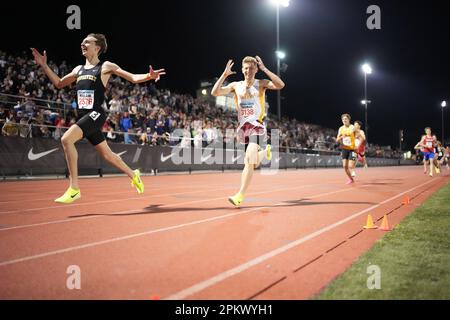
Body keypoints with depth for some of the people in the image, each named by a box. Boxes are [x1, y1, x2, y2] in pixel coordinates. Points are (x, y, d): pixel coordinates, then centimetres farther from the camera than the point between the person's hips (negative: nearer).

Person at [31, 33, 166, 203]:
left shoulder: (105, 66, 1)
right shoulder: (79, 69, 19)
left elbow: (133, 78, -3)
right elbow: (59, 83, 29)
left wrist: (149, 76, -22)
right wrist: (44, 65, 21)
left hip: (96, 114, -7)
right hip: (83, 115, 7)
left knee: (66, 139, -25)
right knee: (107, 154, 14)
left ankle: (74, 188, -21)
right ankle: (133, 175, 36)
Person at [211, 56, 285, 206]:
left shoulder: (261, 84, 1)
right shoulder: (236, 85, 8)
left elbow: (280, 85, -17)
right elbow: (215, 92, -1)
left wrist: (264, 69, -17)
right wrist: (225, 74, -8)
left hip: (257, 125, -4)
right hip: (243, 126, 4)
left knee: (250, 159, -21)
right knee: (253, 162, 11)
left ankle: (240, 196, -17)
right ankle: (266, 151, 46)